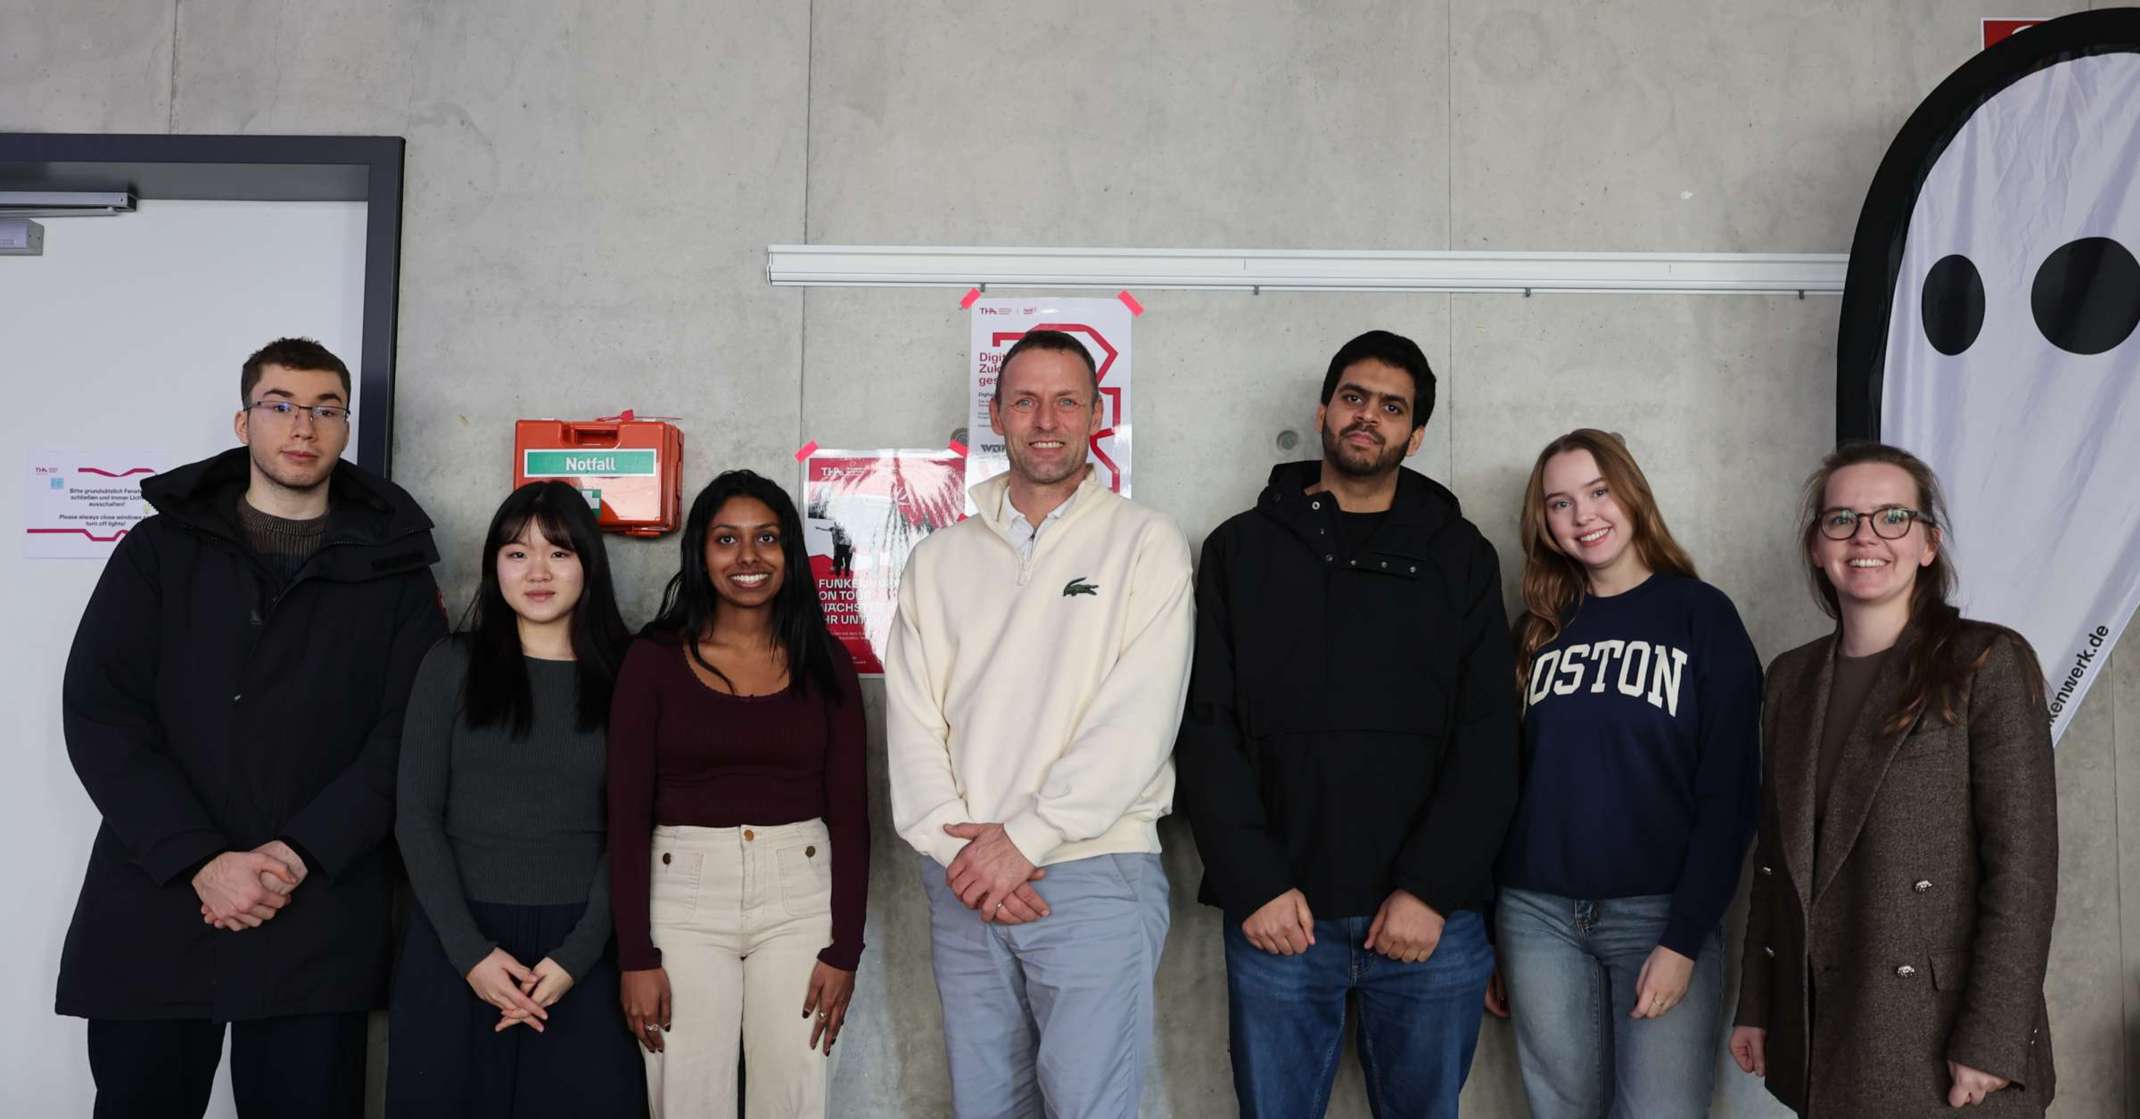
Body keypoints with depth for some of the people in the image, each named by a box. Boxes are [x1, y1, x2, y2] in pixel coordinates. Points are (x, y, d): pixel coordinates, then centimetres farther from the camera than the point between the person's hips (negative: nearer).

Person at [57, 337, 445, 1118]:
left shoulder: (393, 569, 6)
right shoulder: (159, 549, 8)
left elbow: (407, 736, -1)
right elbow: (100, 716, -1)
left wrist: (299, 855, -13)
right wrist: (201, 862, -12)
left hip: (318, 925, -1)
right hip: (151, 912, 1)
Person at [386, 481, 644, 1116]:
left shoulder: (627, 674, 2)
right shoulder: (452, 665, 5)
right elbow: (416, 815, 1)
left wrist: (576, 956, -9)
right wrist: (469, 952, -8)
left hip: (578, 945, -1)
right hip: (454, 942, 1)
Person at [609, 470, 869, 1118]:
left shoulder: (824, 661, 4)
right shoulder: (655, 657, 0)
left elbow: (850, 813, 4)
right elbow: (626, 813, -1)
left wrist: (844, 950, -2)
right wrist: (636, 956, -7)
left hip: (801, 898, 1)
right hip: (682, 898, -1)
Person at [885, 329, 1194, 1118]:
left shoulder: (1146, 543, 0)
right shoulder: (939, 559, 11)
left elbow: (1138, 720, -10)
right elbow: (911, 724, 4)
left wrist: (1025, 840, -13)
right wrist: (960, 849, -8)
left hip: (1096, 875, -3)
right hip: (964, 886, 4)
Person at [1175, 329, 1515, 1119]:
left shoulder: (1459, 556, 8)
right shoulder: (1242, 550, 8)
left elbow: (1488, 741, 1)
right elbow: (1208, 730, 1)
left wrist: (1431, 889, -10)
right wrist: (1253, 884, -9)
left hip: (1431, 917, 1)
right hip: (1278, 914, 0)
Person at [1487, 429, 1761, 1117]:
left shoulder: (1701, 615, -2)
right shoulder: (1538, 627, 9)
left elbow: (1729, 793, -6)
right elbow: (1505, 778, 11)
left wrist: (1684, 941, -13)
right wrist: (1487, 932, 9)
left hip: (1661, 913, -3)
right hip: (1538, 914, 3)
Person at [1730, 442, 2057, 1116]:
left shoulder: (1988, 663, -7)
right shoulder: (1791, 678, 8)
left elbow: (2023, 863, -12)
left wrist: (1990, 1042, -17)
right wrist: (1756, 1006, 9)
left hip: (1942, 1032, -4)